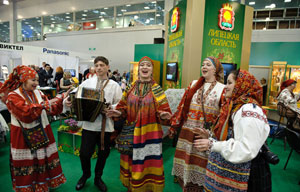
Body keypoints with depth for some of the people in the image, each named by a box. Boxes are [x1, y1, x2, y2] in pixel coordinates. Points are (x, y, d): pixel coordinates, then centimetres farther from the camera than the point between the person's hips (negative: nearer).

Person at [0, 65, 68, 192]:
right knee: (26, 165, 7)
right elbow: (26, 113, -23)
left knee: (43, 160, 10)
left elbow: (52, 110, 2)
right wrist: (43, 105, -25)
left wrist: (61, 99, -10)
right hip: (23, 136, -4)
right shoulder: (13, 96, -8)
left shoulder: (38, 93, 7)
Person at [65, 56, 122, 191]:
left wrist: (111, 108, -20)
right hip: (89, 124, 0)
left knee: (103, 153, 13)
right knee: (84, 153, 4)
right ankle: (85, 175, 37)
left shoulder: (114, 86, 4)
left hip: (106, 126, 0)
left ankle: (98, 178, 40)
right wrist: (67, 101, -16)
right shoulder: (87, 82, 6)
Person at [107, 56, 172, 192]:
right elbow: (123, 108, 8)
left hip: (150, 132, -2)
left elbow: (163, 111, -7)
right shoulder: (130, 88, 6)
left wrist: (163, 115, -28)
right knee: (132, 162, 14)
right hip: (131, 132, 3)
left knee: (148, 163, 6)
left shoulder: (157, 89, -2)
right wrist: (119, 112, -12)